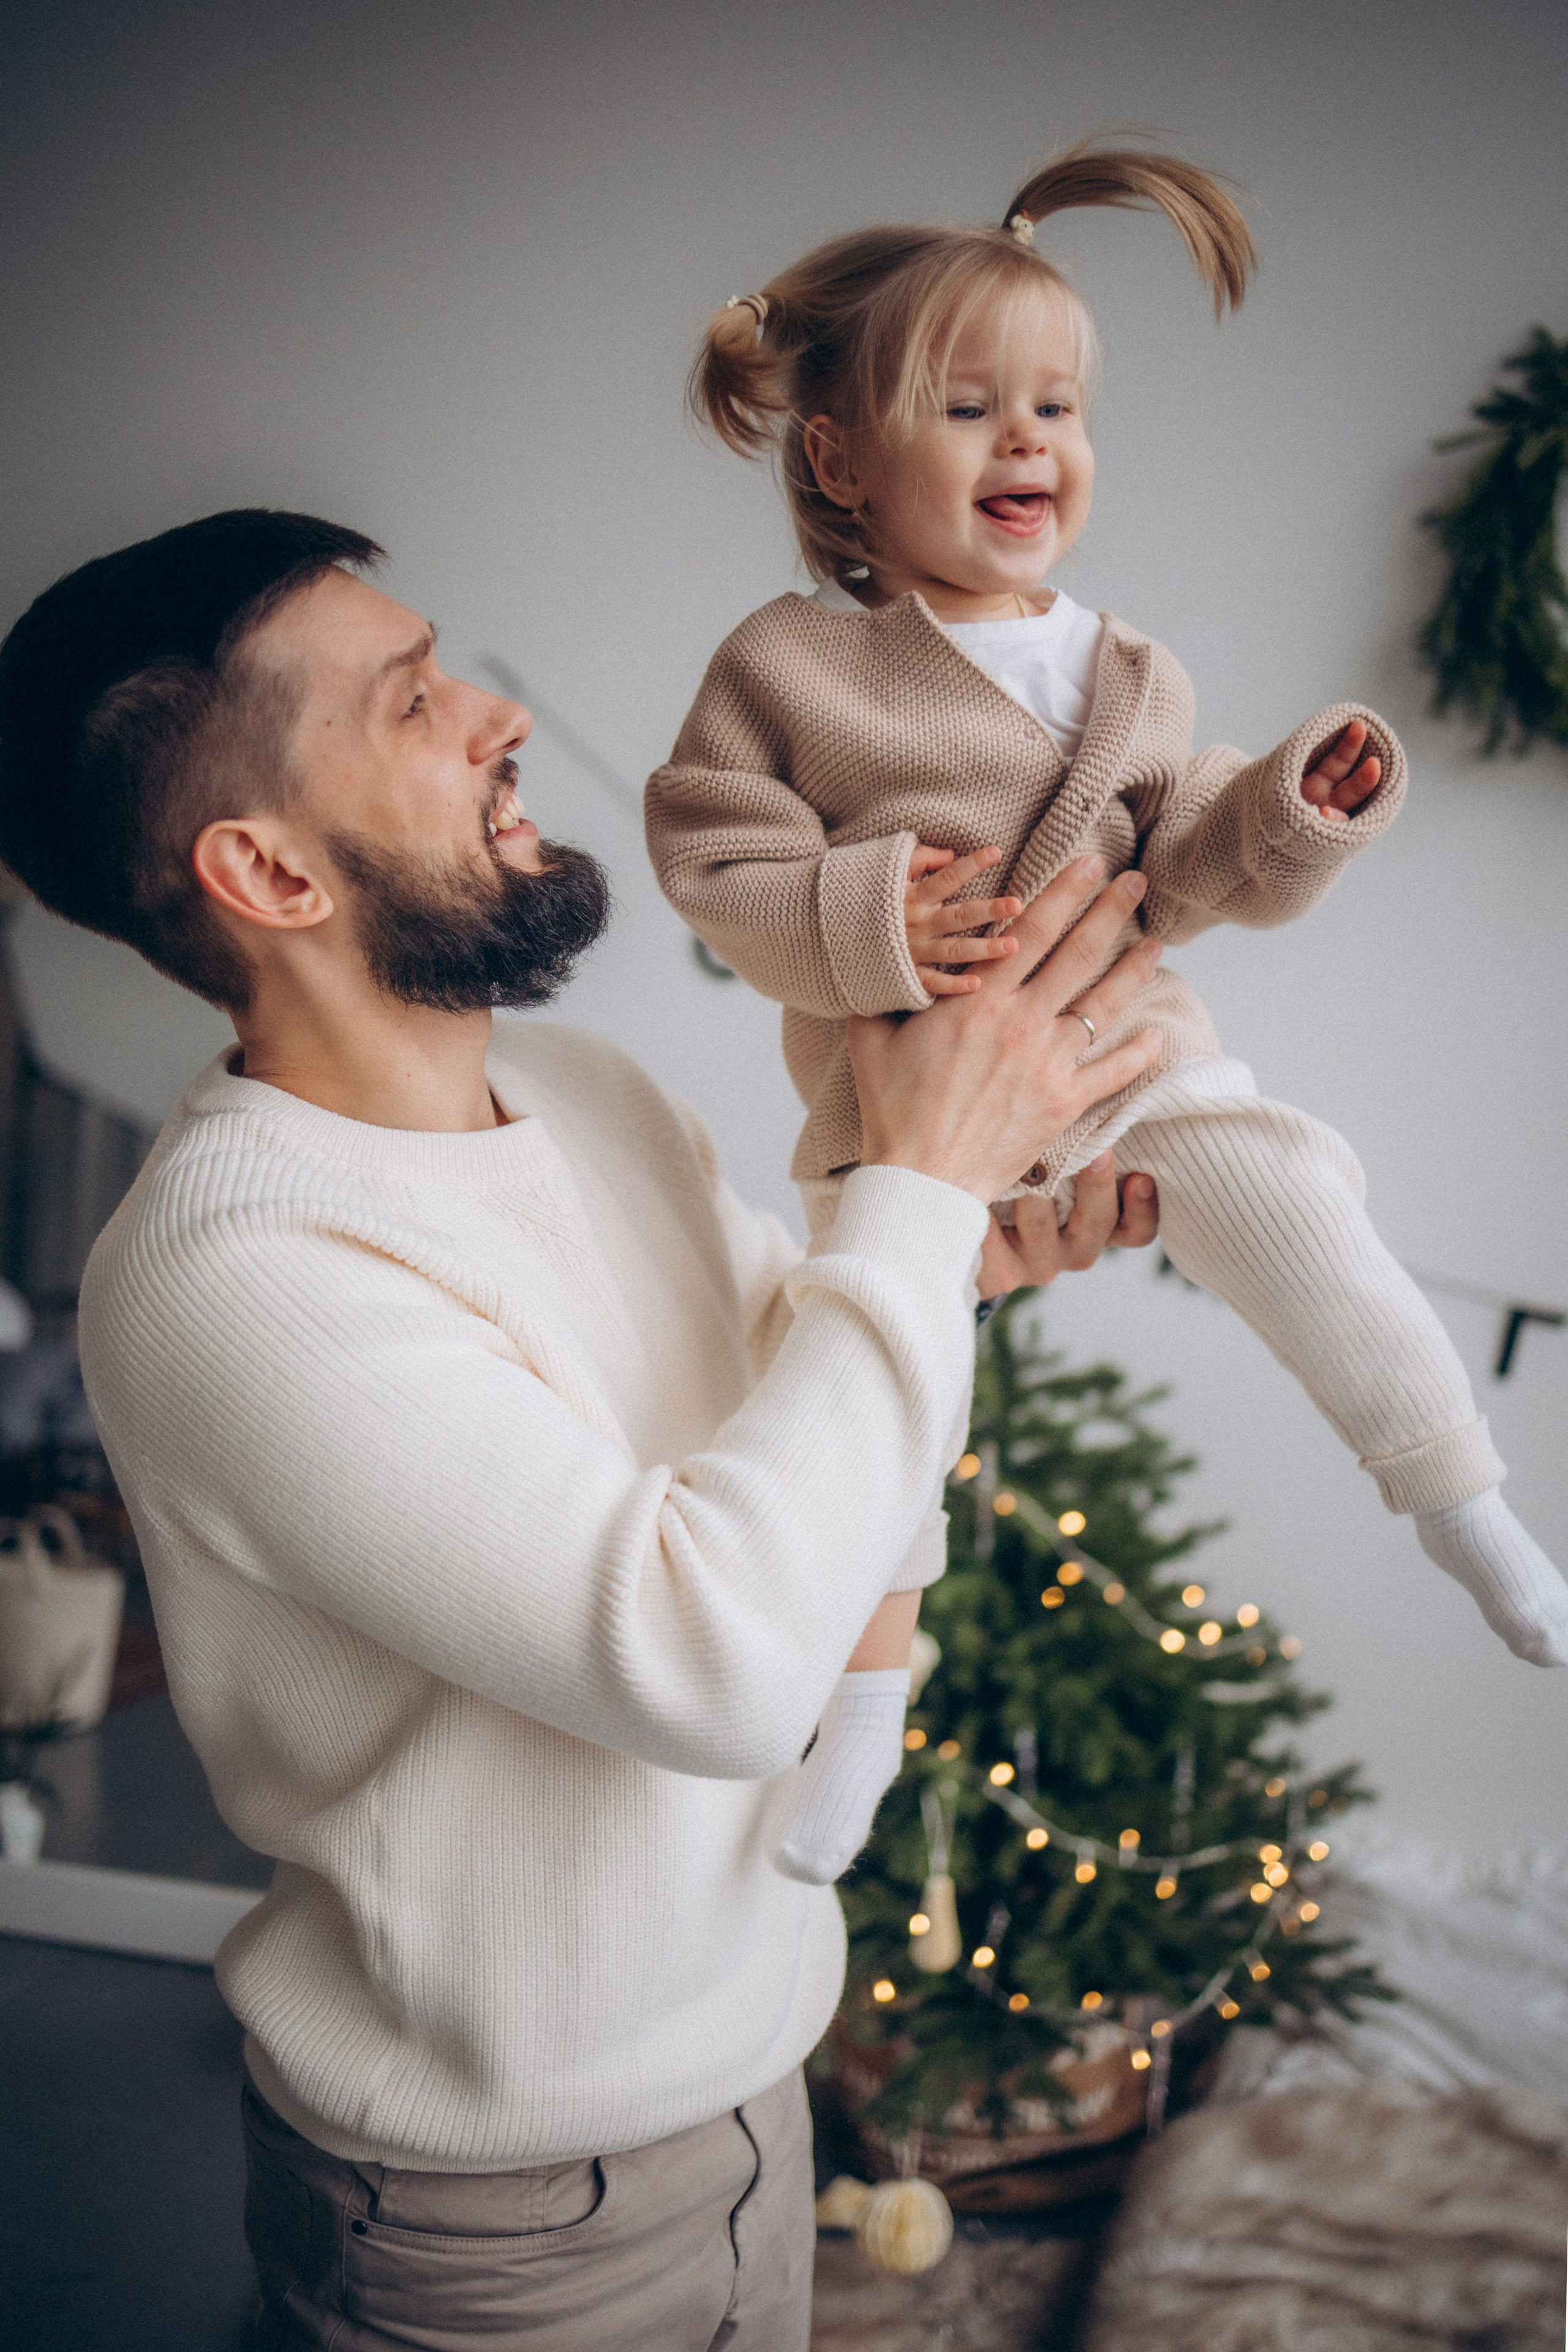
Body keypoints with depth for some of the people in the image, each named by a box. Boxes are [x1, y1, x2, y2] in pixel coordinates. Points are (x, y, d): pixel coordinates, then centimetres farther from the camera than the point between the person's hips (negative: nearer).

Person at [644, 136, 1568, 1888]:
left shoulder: (1121, 672, 5)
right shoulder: (787, 665, -7)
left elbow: (1179, 873, 6)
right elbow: (708, 853, -8)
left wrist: (1294, 815, -12)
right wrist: (857, 924, -23)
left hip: (1124, 1039, 3)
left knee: (1300, 1218, -11)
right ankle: (862, 1713, 19)